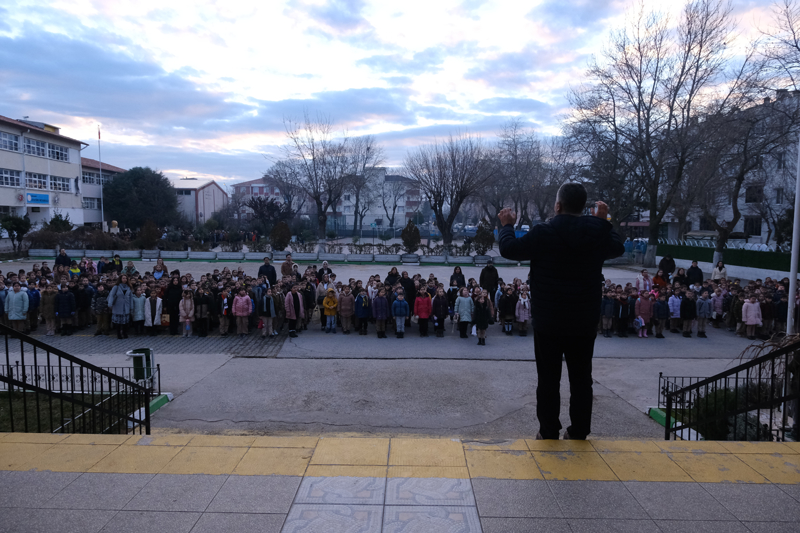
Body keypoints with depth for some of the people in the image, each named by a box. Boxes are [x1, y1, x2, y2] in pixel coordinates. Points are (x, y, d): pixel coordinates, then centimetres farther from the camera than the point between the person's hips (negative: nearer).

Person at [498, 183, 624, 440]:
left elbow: (509, 249, -5)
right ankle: (579, 431, 23)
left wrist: (507, 225, 13)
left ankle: (549, 432, 17)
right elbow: (618, 248, 17)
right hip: (585, 322, 3)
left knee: (548, 379, 8)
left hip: (548, 322, -3)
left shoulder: (543, 233, -15)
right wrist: (603, 221, 28)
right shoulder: (598, 233, -4)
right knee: (581, 378, 14)